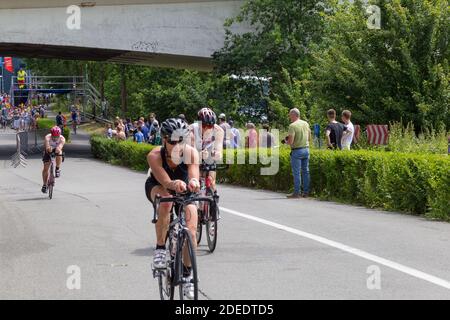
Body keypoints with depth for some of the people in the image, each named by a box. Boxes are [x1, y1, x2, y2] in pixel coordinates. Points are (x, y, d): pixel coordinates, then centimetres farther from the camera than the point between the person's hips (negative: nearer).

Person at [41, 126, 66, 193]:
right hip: (48, 151, 0)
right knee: (46, 167, -7)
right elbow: (47, 145, -54)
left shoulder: (62, 139, -33)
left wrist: (59, 148, -75)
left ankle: (58, 169, -12)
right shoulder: (47, 137, -35)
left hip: (57, 150, 0)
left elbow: (61, 145, -53)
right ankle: (45, 185, 9)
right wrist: (48, 148, -76)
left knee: (59, 153, -36)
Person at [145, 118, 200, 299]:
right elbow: (166, 182, -44)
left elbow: (194, 175, -46)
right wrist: (174, 184, -67)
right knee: (165, 201, -38)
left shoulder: (191, 152, -30)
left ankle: (187, 273, 9)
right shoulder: (155, 156, -33)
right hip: (158, 187, -2)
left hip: (183, 191, 2)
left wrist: (194, 182, -69)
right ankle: (160, 249, -23)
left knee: (191, 231, -15)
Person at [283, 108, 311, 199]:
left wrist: (285, 141, 3)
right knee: (306, 171, 10)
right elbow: (309, 138, 15)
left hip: (297, 151, -6)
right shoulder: (306, 124, 8)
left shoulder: (293, 126, -14)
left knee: (296, 172, -1)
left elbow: (290, 142, -17)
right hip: (306, 149, 7)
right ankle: (306, 192, 13)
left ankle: (296, 193, 1)